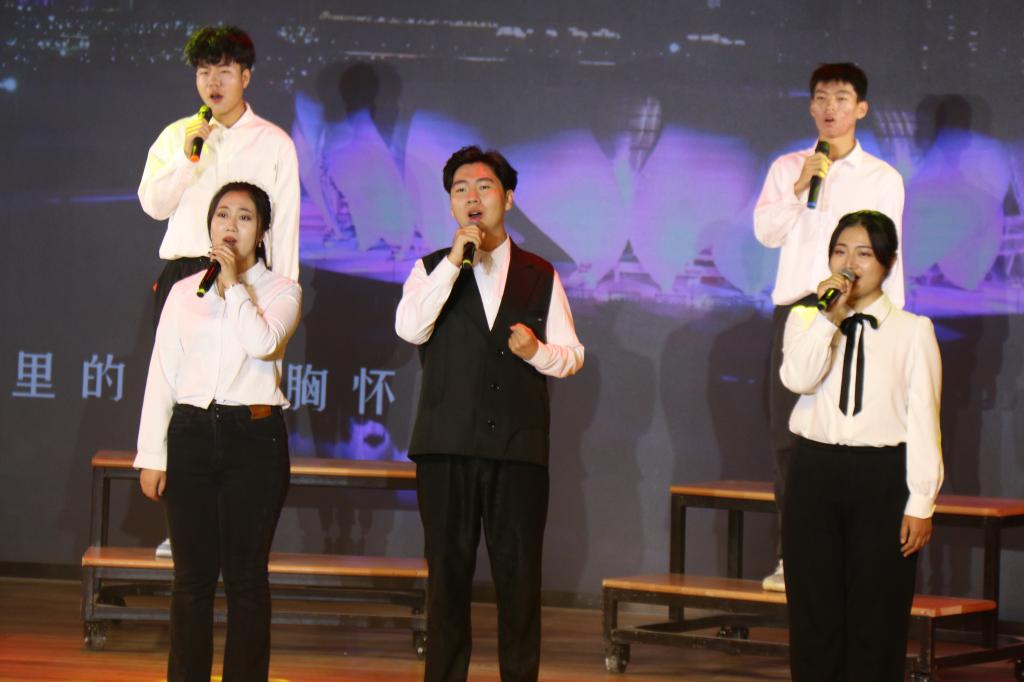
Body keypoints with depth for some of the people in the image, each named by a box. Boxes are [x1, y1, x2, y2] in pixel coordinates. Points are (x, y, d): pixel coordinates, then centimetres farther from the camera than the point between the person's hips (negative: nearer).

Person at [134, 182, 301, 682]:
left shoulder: (281, 291, 5)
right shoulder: (184, 292, 12)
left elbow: (263, 343, -16)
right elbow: (161, 376, 9)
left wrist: (234, 284, -7)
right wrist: (151, 455, 3)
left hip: (253, 438, -2)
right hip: (192, 435, 2)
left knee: (246, 576, 0)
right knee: (192, 576, 3)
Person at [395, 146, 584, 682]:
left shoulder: (540, 275, 13)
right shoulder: (432, 268, 10)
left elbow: (572, 355, 11)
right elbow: (409, 329, -9)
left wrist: (538, 351, -12)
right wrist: (454, 262, -13)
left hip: (519, 443, 0)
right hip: (447, 445, 0)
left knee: (519, 575, 0)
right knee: (448, 573, 3)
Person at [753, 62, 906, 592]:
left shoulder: (883, 178, 8)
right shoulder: (788, 168, 13)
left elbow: (890, 257, 7)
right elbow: (766, 231, 3)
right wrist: (800, 188, -9)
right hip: (795, 309, 2)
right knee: (788, 434, 0)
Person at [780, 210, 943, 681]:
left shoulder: (913, 331, 0)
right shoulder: (806, 319, 7)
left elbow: (924, 418, -3)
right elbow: (798, 378, -12)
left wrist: (921, 502, -7)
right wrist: (830, 316, -17)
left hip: (882, 478, -2)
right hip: (815, 471, 2)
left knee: (876, 617, 1)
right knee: (814, 612, 5)